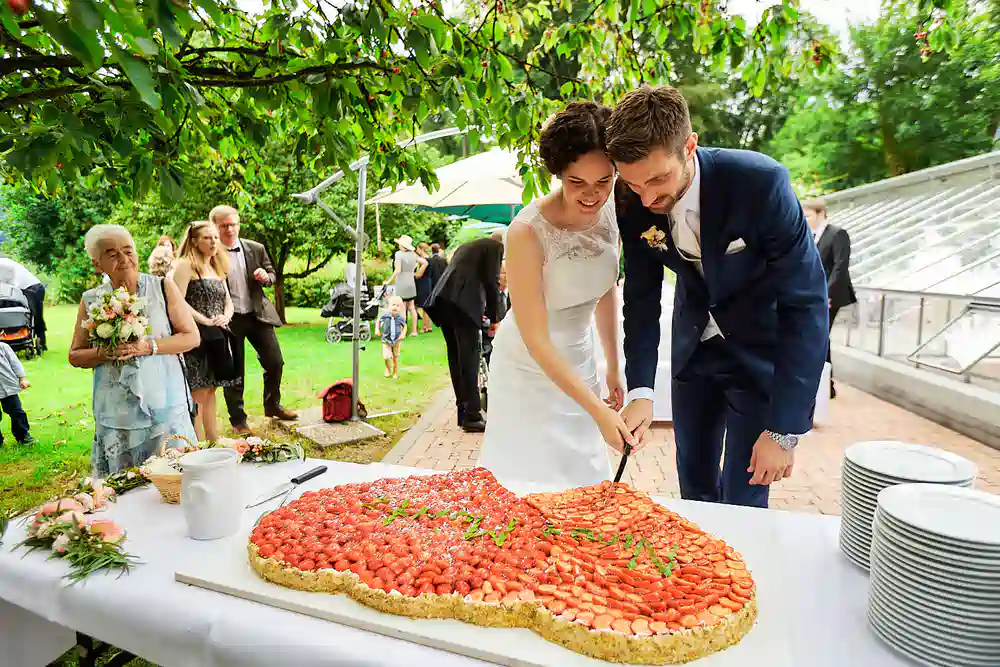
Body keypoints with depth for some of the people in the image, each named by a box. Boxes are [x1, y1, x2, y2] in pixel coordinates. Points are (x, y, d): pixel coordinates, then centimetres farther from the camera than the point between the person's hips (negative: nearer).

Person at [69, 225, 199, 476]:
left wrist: (149, 347, -16)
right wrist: (103, 354, -10)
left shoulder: (163, 288, 0)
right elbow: (75, 356, 11)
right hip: (116, 412, 2)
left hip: (165, 405, -1)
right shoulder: (91, 300, 5)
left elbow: (191, 337, -1)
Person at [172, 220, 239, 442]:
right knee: (198, 394, -4)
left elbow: (228, 301, 17)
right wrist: (205, 320, -17)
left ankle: (214, 443, 21)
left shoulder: (216, 268, 18)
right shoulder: (186, 265, -7)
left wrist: (225, 317, -3)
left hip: (216, 338, 8)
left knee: (210, 392, 14)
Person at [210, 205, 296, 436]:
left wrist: (265, 277, -9)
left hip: (258, 315, 3)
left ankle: (272, 406, 29)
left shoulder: (256, 249, 3)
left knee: (275, 362, 5)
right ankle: (238, 420, 21)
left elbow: (271, 274, 14)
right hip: (228, 320, -3)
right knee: (234, 371, 7)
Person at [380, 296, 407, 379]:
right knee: (386, 357, -9)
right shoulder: (385, 316, -13)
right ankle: (388, 370, 23)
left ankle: (395, 373, 30)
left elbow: (404, 326, 5)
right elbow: (379, 321, 8)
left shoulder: (400, 318, -13)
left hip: (397, 341, 0)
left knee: (395, 358, 10)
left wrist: (403, 334, -9)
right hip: (386, 340, 0)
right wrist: (378, 330, 0)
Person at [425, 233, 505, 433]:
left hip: (442, 300, 8)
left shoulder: (466, 246, 33)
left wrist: (481, 311, 28)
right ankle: (472, 416, -9)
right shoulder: (496, 246, 10)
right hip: (463, 303, -8)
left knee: (456, 358, 11)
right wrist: (493, 318, 6)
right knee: (469, 358, -8)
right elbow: (491, 282, -1)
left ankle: (463, 412, 16)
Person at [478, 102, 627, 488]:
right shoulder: (528, 231, -27)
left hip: (580, 364, 6)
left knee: (585, 478, 17)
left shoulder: (609, 211, -9)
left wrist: (613, 367, 7)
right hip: (531, 369, -5)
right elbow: (536, 340, -25)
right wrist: (598, 410, -26)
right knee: (535, 480, 4)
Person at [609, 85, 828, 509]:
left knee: (741, 501, -2)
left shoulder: (760, 182, -29)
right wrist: (640, 390, -20)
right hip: (693, 346, 4)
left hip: (763, 350, -4)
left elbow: (807, 305, -26)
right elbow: (642, 297, -8)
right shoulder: (633, 203, -16)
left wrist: (784, 428, -26)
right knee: (694, 488, 16)